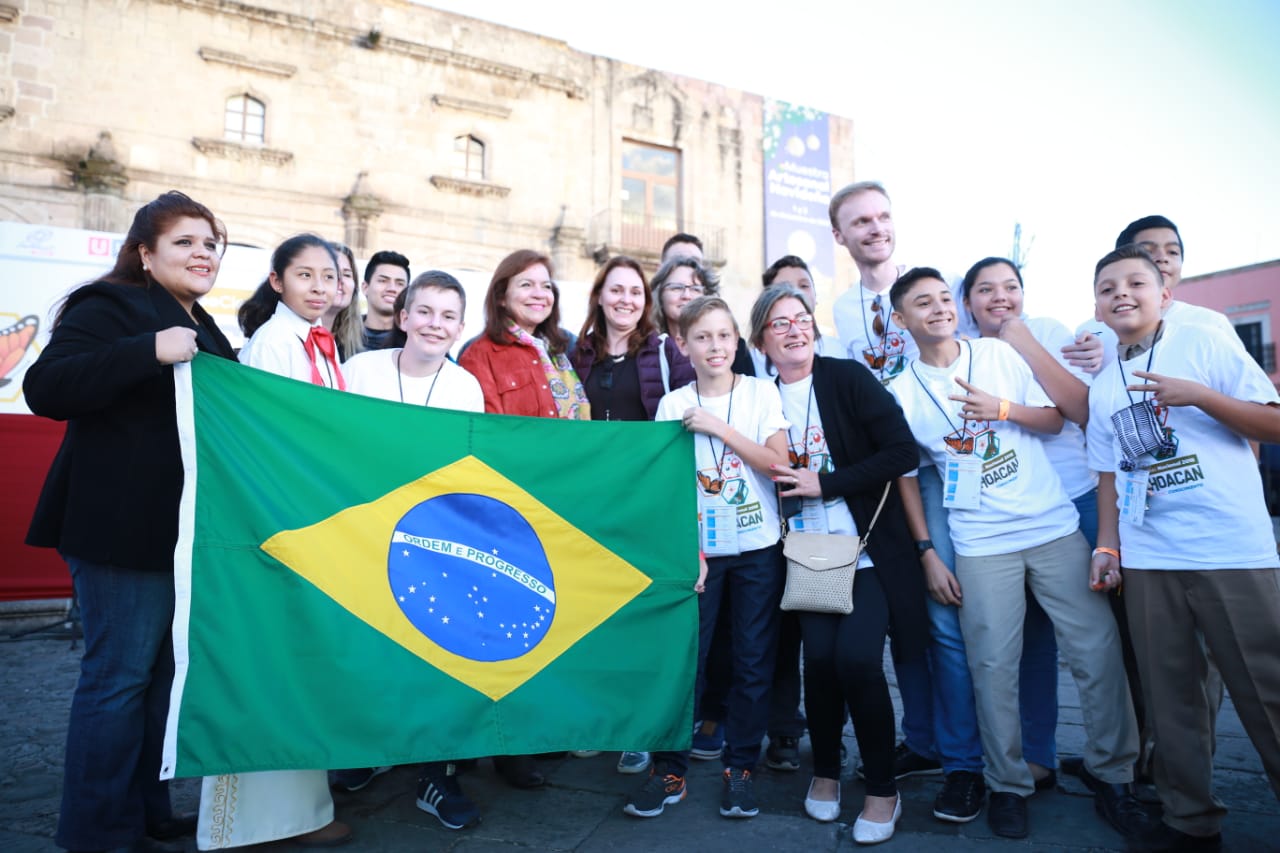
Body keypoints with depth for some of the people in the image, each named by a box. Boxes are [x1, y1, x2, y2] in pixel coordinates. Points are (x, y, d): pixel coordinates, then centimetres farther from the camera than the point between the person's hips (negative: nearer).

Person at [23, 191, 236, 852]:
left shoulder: (203, 329, 18)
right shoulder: (112, 306, -7)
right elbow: (45, 388, -20)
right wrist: (151, 350, -27)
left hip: (185, 527, 9)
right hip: (123, 526, -9)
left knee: (163, 668, 15)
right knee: (119, 672, -2)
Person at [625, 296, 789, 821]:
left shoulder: (761, 392, -1)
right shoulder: (673, 405, 0)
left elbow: (778, 462, -9)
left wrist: (719, 427, -16)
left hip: (758, 549, 0)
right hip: (699, 550, 0)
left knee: (753, 660, 7)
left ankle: (740, 767, 22)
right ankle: (669, 769, 16)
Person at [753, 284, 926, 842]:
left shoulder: (848, 379, -5)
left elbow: (901, 452, -13)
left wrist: (826, 485, -14)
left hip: (868, 546, -2)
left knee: (857, 658, -14)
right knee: (819, 656, -7)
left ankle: (883, 790, 10)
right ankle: (825, 771, 22)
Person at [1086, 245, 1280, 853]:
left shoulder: (1204, 344, 0)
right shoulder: (1104, 386, 13)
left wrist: (1197, 394, -17)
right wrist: (1106, 546, 7)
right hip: (1146, 561, 4)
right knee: (1169, 695, 10)